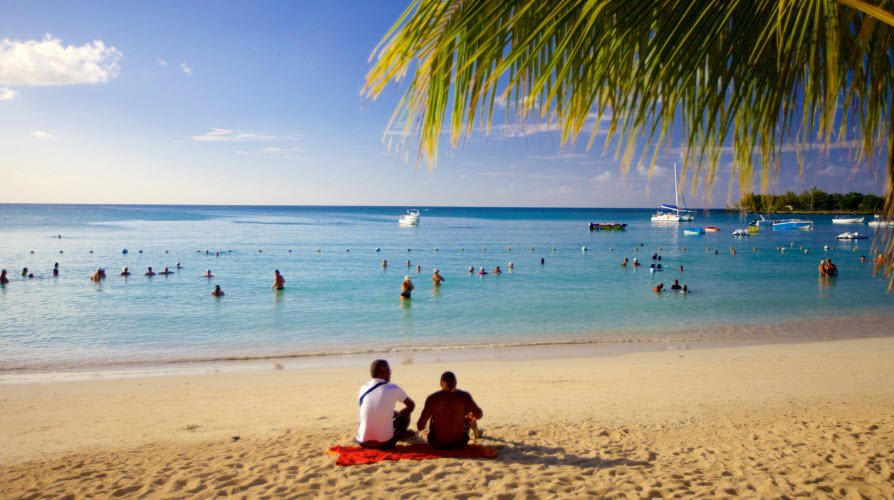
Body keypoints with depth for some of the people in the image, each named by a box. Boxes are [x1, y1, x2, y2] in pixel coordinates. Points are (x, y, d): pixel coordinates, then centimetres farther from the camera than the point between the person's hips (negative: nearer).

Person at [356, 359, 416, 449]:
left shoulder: (363, 388, 5)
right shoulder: (393, 388, -5)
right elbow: (411, 405, 11)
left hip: (363, 442, 4)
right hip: (384, 442, -4)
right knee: (406, 412, 19)